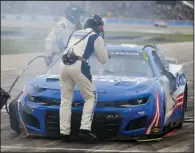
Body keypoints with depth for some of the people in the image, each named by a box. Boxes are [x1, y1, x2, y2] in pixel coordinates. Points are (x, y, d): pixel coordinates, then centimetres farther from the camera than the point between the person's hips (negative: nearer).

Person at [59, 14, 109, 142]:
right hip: (78, 66, -6)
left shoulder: (76, 33, 26)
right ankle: (85, 129, -5)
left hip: (64, 65, 6)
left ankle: (64, 133, 4)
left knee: (66, 100, 10)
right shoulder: (96, 37, 8)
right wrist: (103, 46, 30)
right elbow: (103, 59, 12)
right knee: (90, 97, 8)